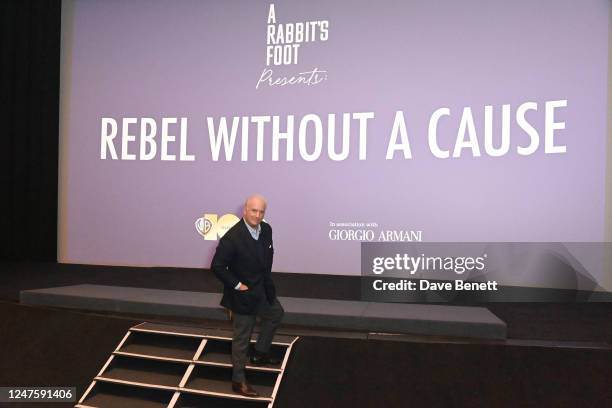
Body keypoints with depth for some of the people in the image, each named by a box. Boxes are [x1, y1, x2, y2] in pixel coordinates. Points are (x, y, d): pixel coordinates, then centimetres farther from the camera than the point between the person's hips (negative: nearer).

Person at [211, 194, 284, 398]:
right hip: (243, 294, -8)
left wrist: (266, 278, 9)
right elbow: (217, 266, -23)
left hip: (263, 289, 8)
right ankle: (239, 381, 22)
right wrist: (237, 285, -19)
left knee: (276, 314, 28)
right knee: (242, 337, 5)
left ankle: (260, 354, 46)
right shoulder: (232, 237, -27)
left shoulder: (266, 229, -6)